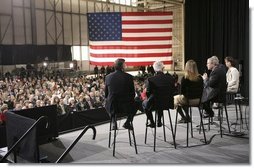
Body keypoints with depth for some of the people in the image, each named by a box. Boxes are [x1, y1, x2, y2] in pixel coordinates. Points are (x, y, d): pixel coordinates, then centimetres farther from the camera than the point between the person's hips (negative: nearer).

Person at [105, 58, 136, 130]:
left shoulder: (108, 77, -4)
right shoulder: (129, 77, -10)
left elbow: (106, 94, 5)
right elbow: (133, 93, -2)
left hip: (112, 107, 2)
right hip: (126, 107, -2)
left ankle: (114, 123, 23)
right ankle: (127, 123, 17)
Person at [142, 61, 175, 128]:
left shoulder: (150, 79, -17)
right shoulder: (170, 78, -8)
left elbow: (148, 94, -8)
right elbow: (172, 91, 3)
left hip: (154, 104, -4)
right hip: (168, 104, 4)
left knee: (144, 103, 28)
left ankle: (152, 122, 30)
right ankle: (159, 122, 42)